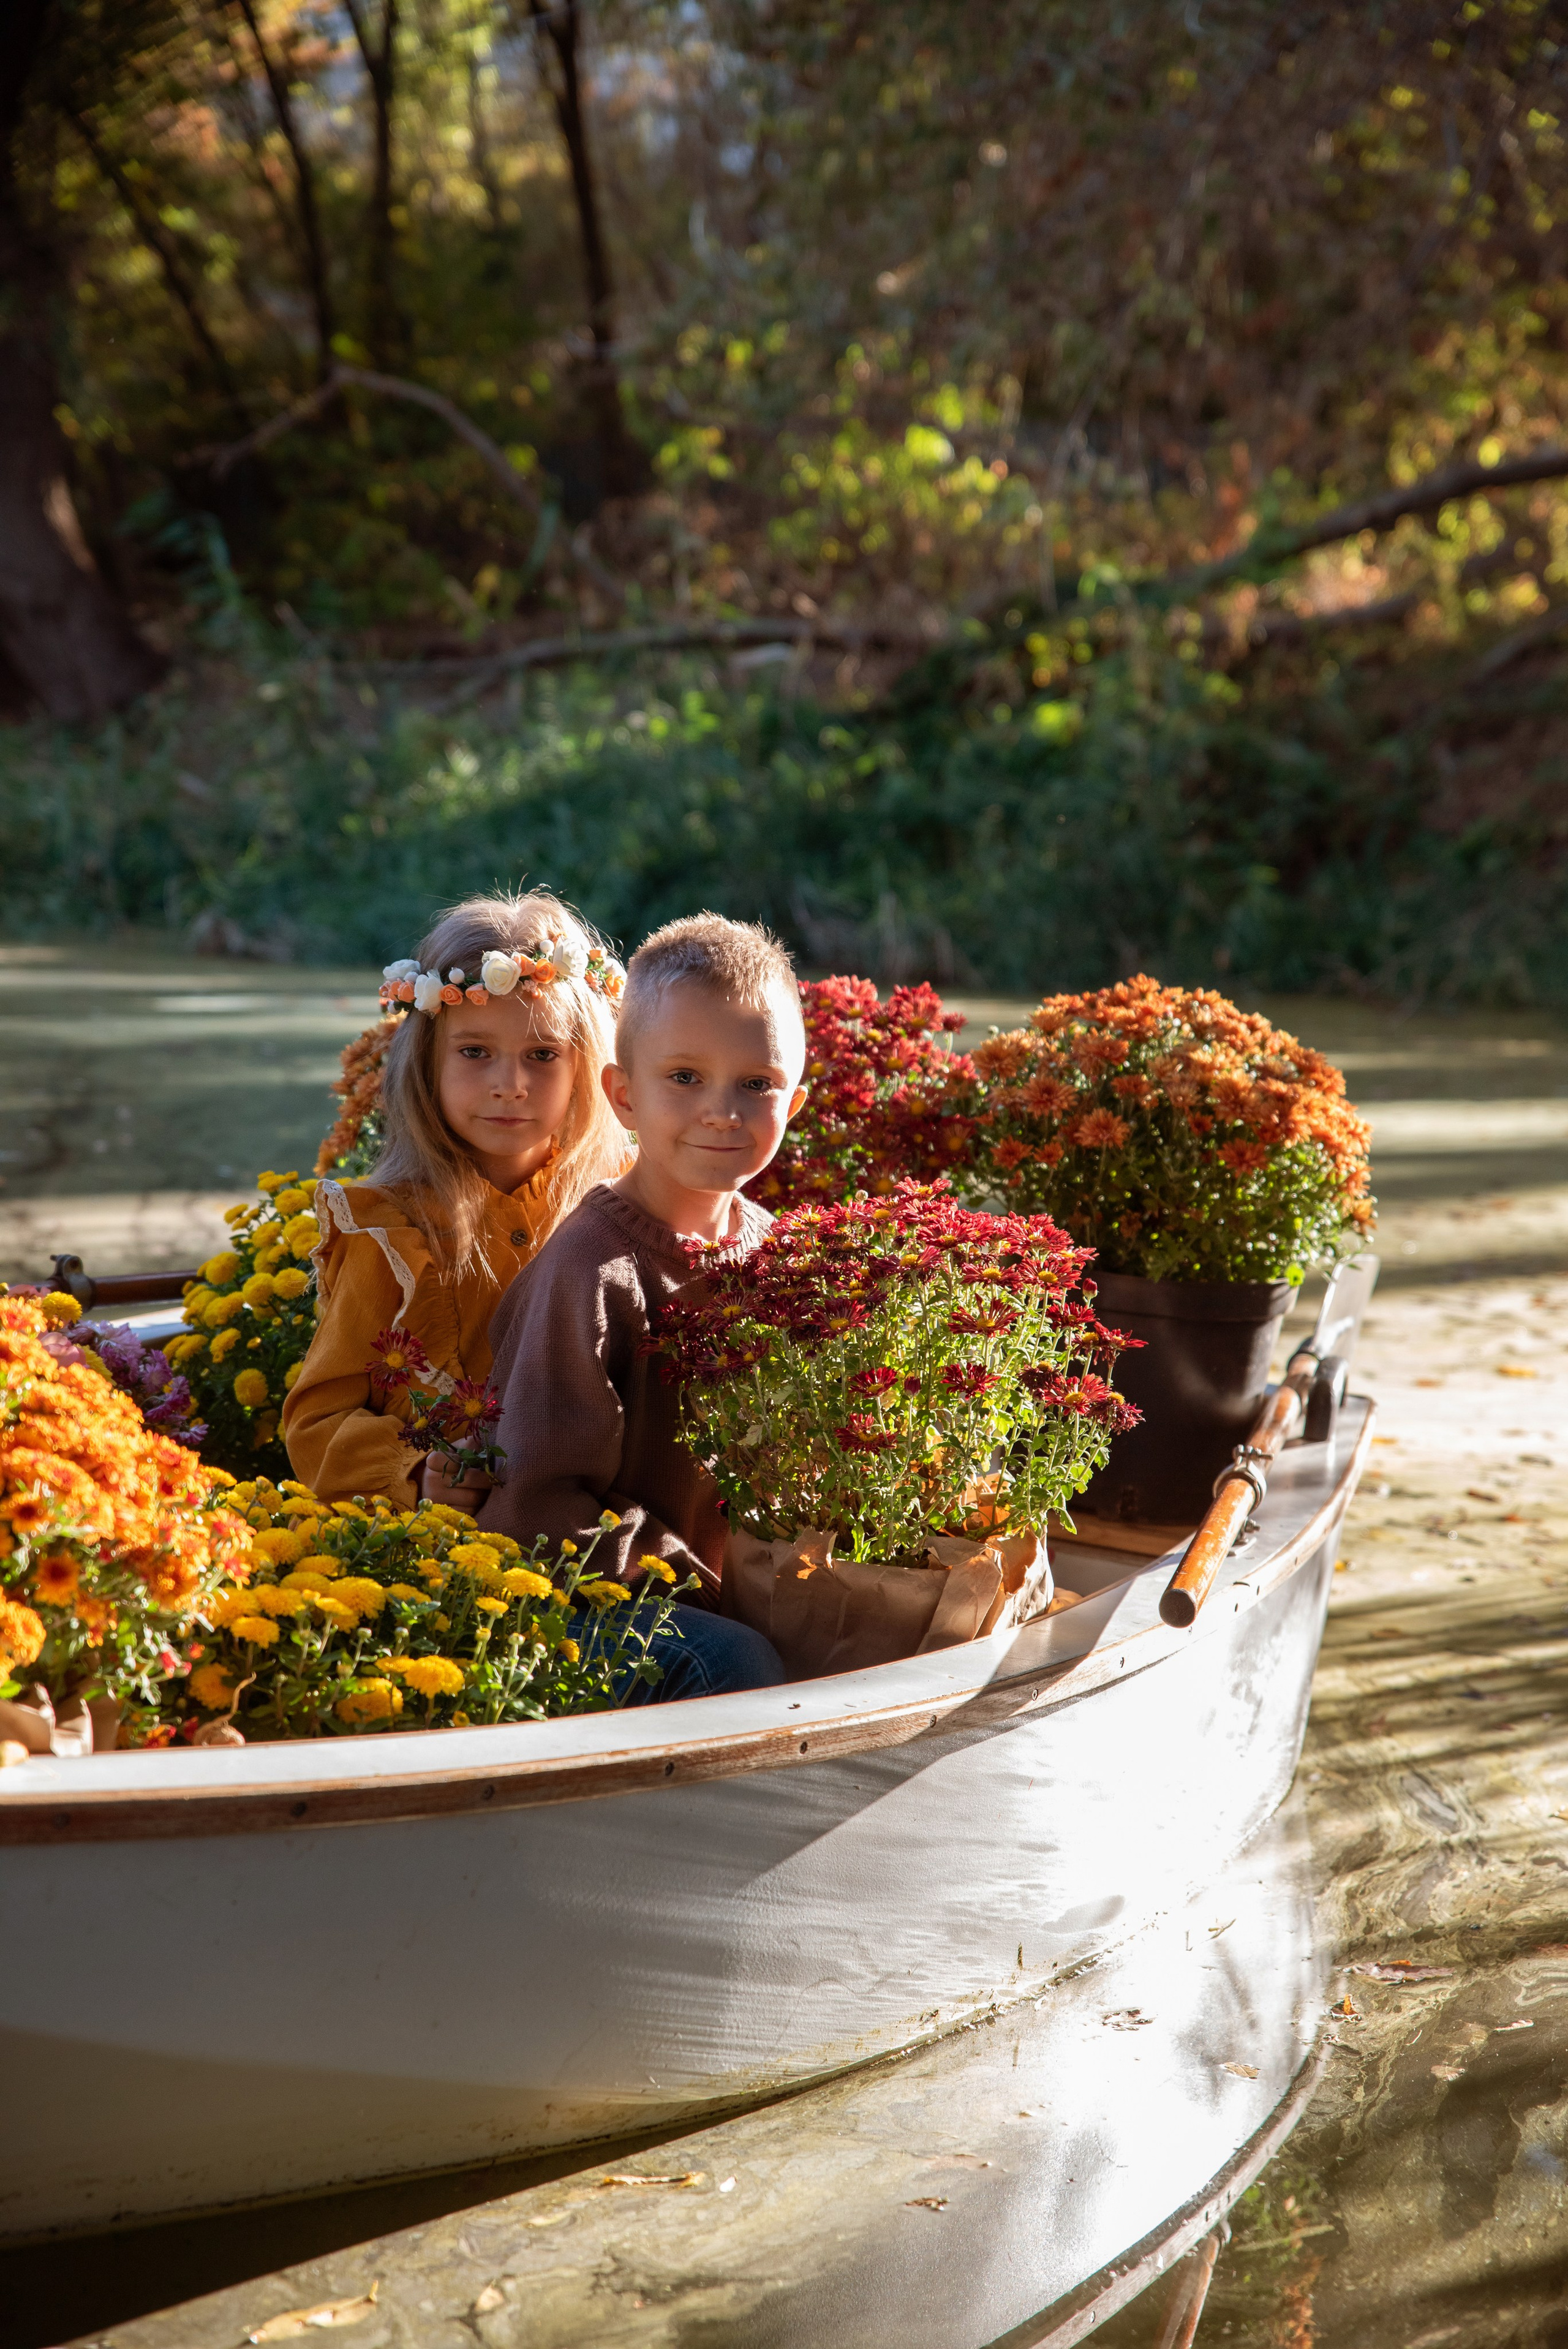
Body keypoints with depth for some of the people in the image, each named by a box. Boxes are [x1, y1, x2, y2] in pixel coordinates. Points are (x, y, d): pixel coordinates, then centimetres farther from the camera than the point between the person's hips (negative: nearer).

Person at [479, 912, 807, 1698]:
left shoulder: (768, 1245, 5)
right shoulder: (594, 1270, -17)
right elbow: (540, 1504, -17)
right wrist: (696, 1588, -19)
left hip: (723, 1580, 7)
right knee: (734, 1661, -30)